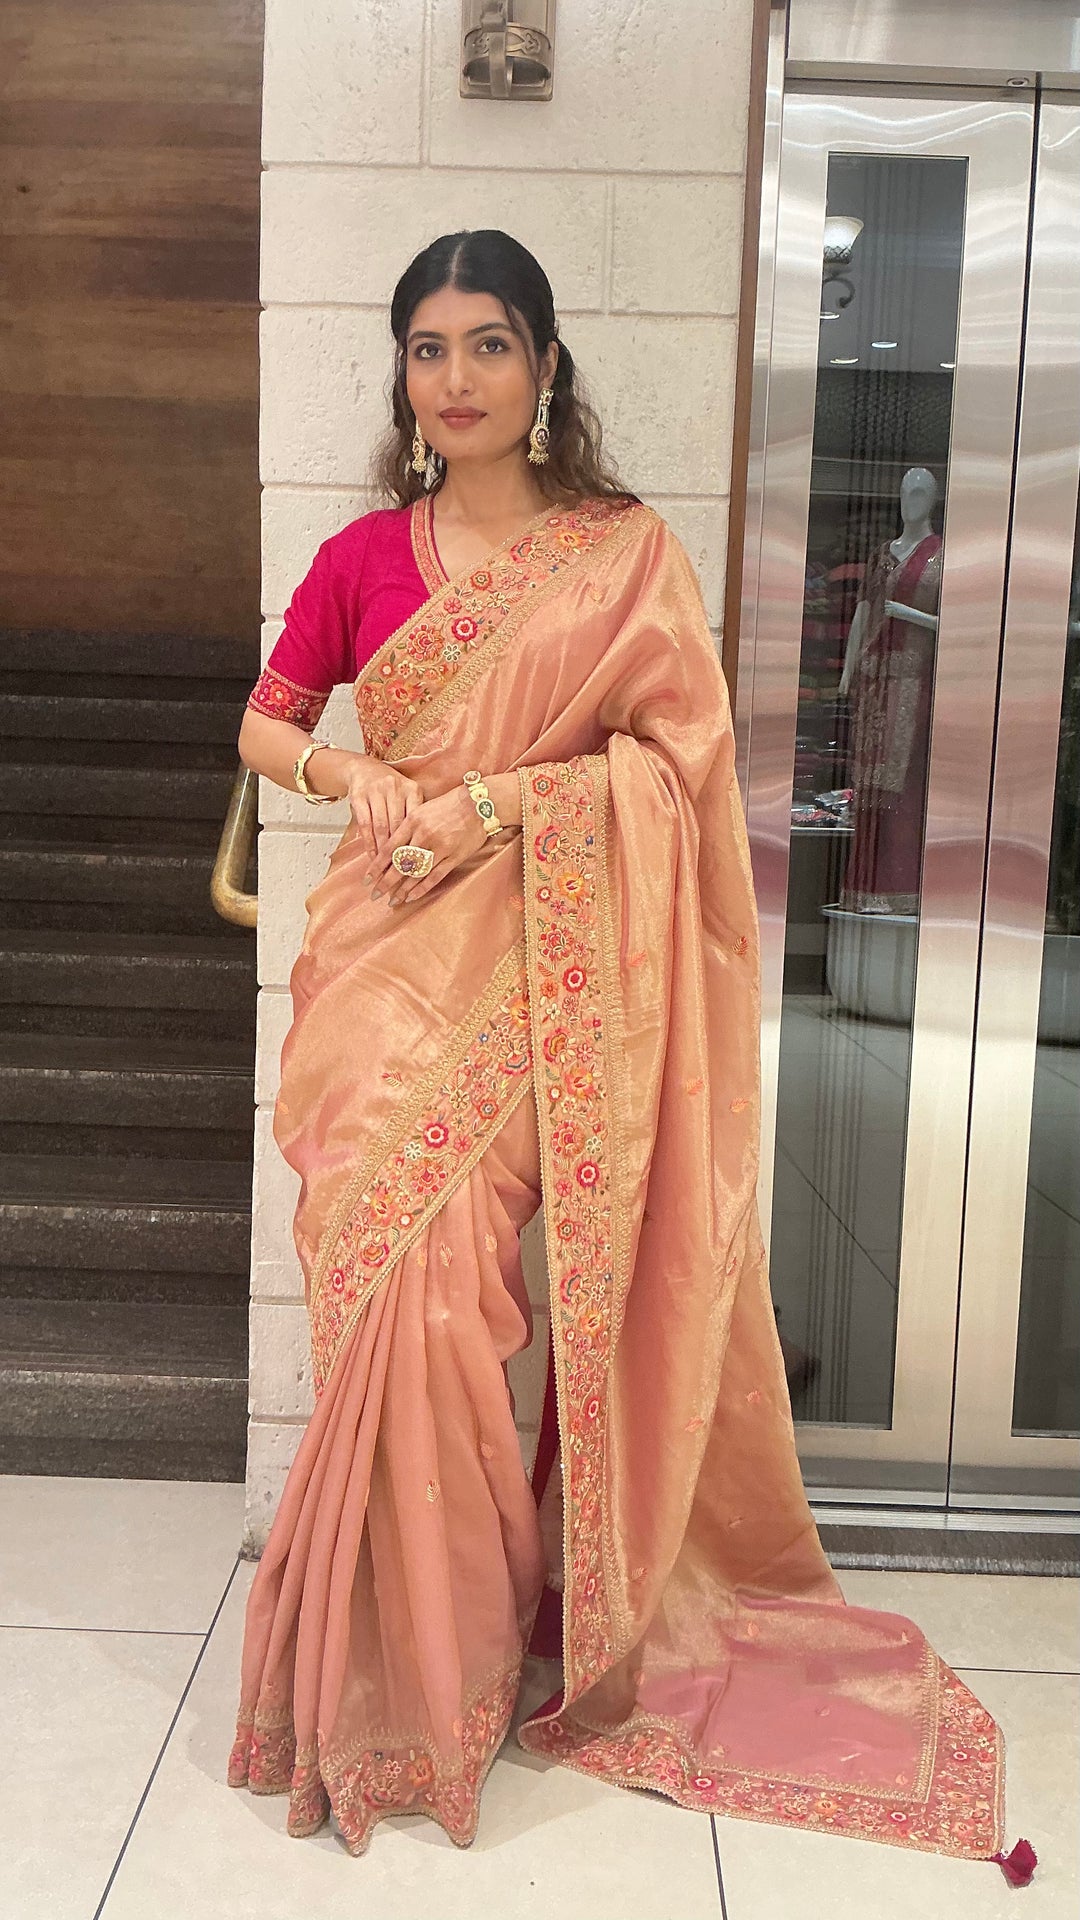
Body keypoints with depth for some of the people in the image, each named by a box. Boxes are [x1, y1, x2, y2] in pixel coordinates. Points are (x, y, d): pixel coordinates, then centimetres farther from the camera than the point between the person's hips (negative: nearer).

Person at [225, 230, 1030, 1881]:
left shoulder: (626, 552, 4)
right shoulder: (363, 557, 12)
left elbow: (678, 750, -3)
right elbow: (266, 725, 19)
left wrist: (493, 799, -12)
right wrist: (356, 778, -2)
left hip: (533, 962, -2)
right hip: (383, 957, 3)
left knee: (435, 1270, -11)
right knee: (387, 1277, -3)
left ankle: (451, 1662, 12)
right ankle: (390, 1678, 14)